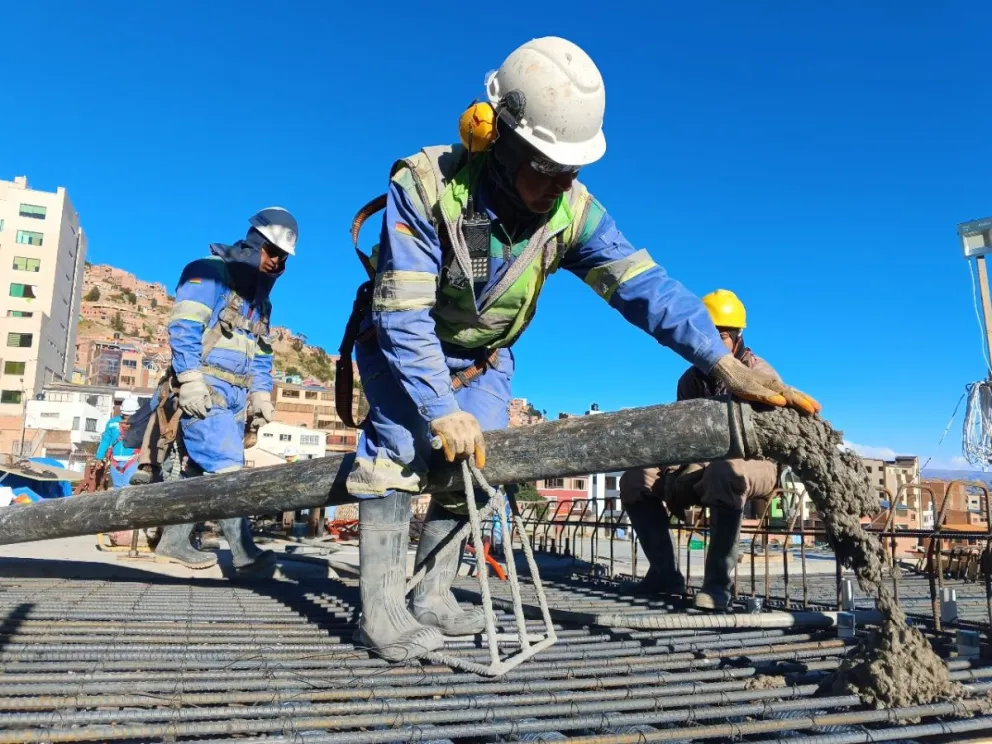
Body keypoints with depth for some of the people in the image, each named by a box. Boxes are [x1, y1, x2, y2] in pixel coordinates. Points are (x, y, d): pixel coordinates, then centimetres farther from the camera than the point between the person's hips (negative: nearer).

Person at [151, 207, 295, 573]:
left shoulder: (261, 298, 20)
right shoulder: (211, 272, -4)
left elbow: (261, 355, 23)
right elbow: (182, 327, -14)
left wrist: (261, 395, 12)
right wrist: (190, 381, -21)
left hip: (234, 398, 8)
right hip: (204, 391, -8)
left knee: (201, 470, 9)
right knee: (227, 468, -15)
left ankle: (173, 542, 19)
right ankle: (244, 551, -16)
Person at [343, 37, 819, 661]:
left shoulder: (572, 210, -22)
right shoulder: (425, 187, -33)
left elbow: (642, 285, -30)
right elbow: (403, 316, -33)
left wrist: (725, 364, -41)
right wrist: (443, 411, -36)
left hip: (482, 357, 4)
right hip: (401, 342, -3)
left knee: (473, 460, -5)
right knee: (401, 439, -23)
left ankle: (432, 597, 12)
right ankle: (380, 609, -13)